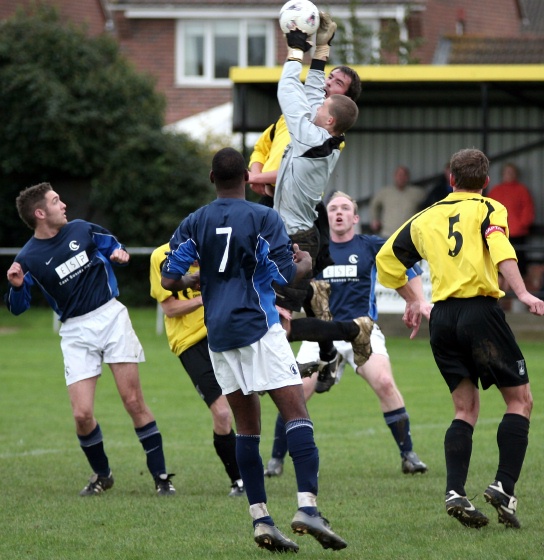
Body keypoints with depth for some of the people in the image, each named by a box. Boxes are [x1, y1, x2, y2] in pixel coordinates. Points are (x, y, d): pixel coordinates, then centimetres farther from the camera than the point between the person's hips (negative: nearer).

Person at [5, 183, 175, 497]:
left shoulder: (81, 230, 3)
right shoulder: (29, 258, -5)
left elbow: (112, 246, 22)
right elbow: (18, 308, 0)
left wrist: (119, 254, -1)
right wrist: (17, 285, -20)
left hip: (112, 316, 1)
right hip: (76, 333, -1)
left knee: (134, 402, -4)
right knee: (82, 414, -10)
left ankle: (161, 476, 4)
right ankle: (102, 475, 16)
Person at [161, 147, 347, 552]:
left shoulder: (193, 224, 7)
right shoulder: (264, 218, -6)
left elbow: (169, 280, 3)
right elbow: (286, 275, -9)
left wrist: (191, 282, 25)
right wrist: (306, 264, 12)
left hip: (219, 335, 5)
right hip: (259, 329, -5)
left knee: (247, 425, 11)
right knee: (297, 414, -9)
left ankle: (260, 519, 4)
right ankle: (307, 506, -26)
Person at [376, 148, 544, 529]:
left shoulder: (426, 218, 18)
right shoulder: (488, 209, 4)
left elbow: (387, 260, 24)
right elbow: (500, 250, -16)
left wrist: (412, 302, 36)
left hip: (442, 318, 5)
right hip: (481, 310, -5)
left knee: (466, 409, 12)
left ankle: (455, 492, -6)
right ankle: (504, 487, -10)